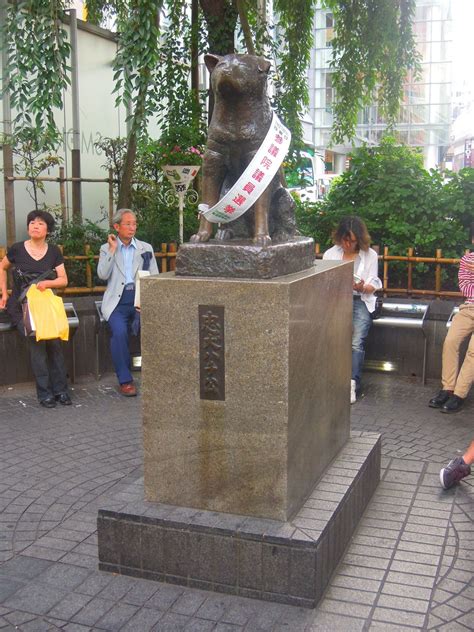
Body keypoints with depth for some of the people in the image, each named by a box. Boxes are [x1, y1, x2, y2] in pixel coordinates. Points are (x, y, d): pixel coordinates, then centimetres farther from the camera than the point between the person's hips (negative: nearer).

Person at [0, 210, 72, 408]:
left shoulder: (53, 251, 8)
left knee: (54, 337, -25)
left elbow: (63, 280, 7)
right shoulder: (17, 249, 1)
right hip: (20, 306, -2)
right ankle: (44, 393, -20)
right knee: (36, 338, -27)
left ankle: (60, 389, -15)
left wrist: (47, 283, -13)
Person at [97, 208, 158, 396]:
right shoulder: (106, 248, 13)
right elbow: (103, 275, -4)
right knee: (119, 331, -29)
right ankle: (125, 380, -18)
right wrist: (113, 249, -4)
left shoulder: (146, 248, 16)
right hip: (118, 300, -1)